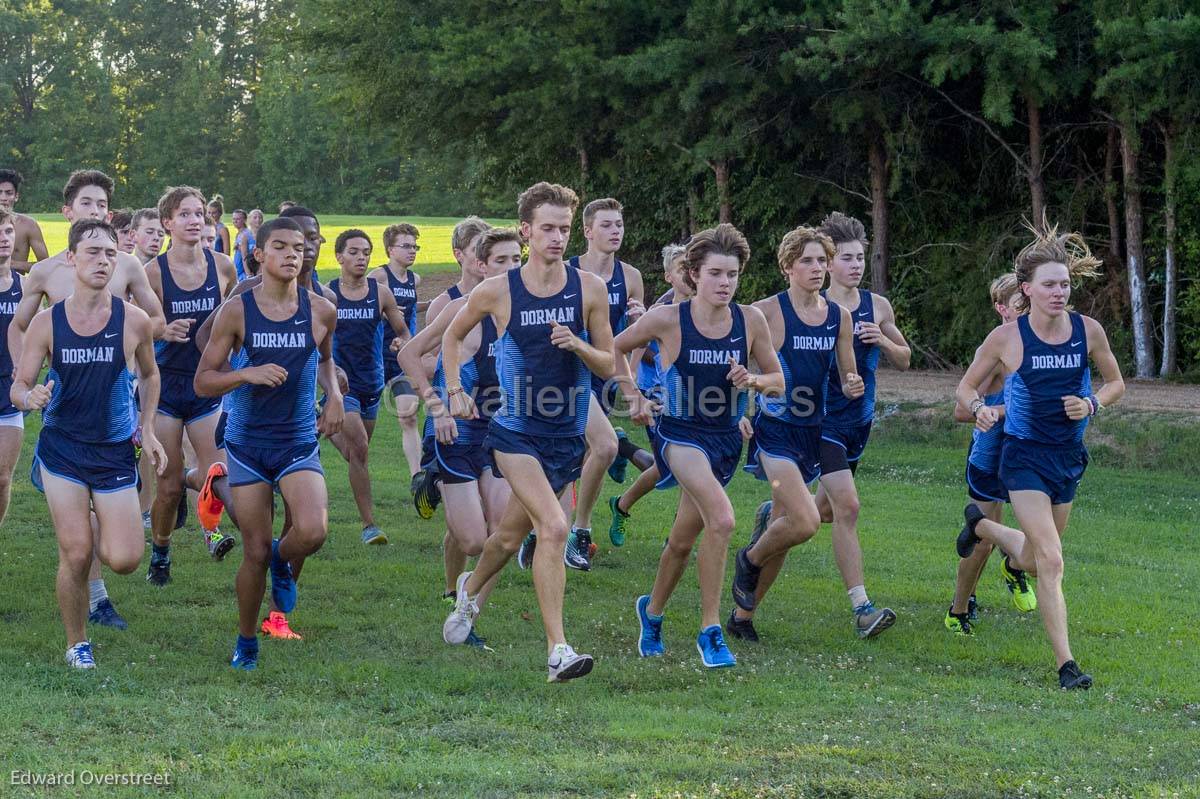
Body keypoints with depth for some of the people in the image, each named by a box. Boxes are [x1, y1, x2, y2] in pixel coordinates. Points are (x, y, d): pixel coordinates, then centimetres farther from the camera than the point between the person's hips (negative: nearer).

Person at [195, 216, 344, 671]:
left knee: (313, 532, -23)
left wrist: (334, 395, 4)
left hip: (300, 441, 1)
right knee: (255, 552, 2)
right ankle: (246, 643, 24)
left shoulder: (321, 312, 0)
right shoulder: (236, 312, -6)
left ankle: (283, 562, 15)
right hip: (248, 442, -1)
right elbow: (203, 382, -3)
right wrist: (248, 374, -20)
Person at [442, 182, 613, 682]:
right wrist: (455, 391, 4)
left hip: (567, 435, 3)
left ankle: (470, 589, 49)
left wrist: (577, 345, -18)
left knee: (511, 536, 17)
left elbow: (608, 367, 1)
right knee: (554, 529, -21)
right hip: (515, 430, -3)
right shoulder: (497, 291, -7)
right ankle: (558, 651, -19)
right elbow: (453, 336, 12)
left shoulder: (589, 289, -3)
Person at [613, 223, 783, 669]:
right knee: (722, 520, -26)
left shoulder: (750, 321, -5)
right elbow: (616, 348, 4)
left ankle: (652, 610, 43)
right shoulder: (668, 320, -12)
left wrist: (753, 381, -16)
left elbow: (777, 381, 5)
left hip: (727, 436, 4)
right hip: (681, 433, -4)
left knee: (684, 538, 17)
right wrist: (634, 397, -1)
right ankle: (710, 630, -17)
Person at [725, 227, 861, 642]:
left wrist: (853, 387, -8)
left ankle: (742, 615, 22)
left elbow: (846, 377, 15)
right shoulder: (768, 311, -9)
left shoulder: (839, 316, 7)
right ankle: (749, 560, 9)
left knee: (785, 525, 9)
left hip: (812, 431, 6)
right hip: (775, 430, -6)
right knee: (806, 521, -21)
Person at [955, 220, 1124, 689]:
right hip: (1025, 458, -4)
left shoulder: (1088, 331, -6)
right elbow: (966, 387, 0)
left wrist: (1092, 404, -11)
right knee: (1050, 561, -17)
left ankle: (981, 526, 52)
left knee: (1031, 561, 20)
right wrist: (979, 409, -21)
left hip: (1069, 456, 5)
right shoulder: (1006, 338, -13)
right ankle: (1066, 664, -11)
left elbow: (1116, 383, 9)